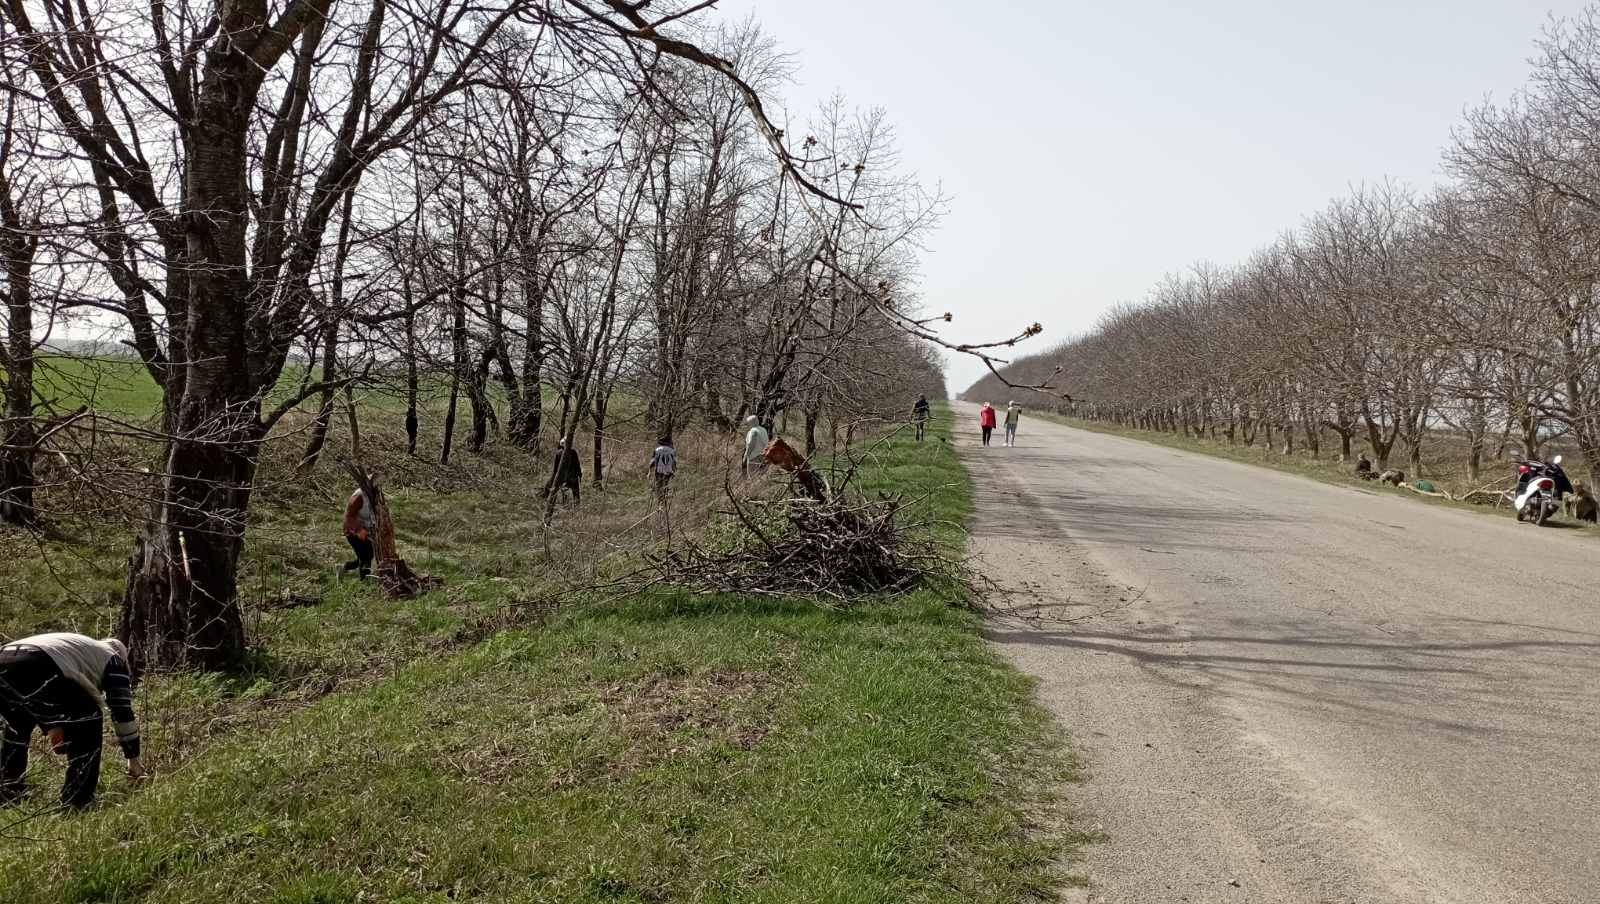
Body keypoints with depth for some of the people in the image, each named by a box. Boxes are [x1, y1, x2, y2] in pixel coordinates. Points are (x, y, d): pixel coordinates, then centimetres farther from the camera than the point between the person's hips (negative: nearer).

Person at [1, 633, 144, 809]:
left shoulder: (76, 645, 42)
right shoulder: (112, 659, 22)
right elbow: (122, 710, 21)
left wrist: (51, 727, 38)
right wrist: (133, 759, 29)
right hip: (35, 668, -8)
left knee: (17, 727, 35)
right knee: (88, 720, 8)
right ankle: (75, 802, 7)